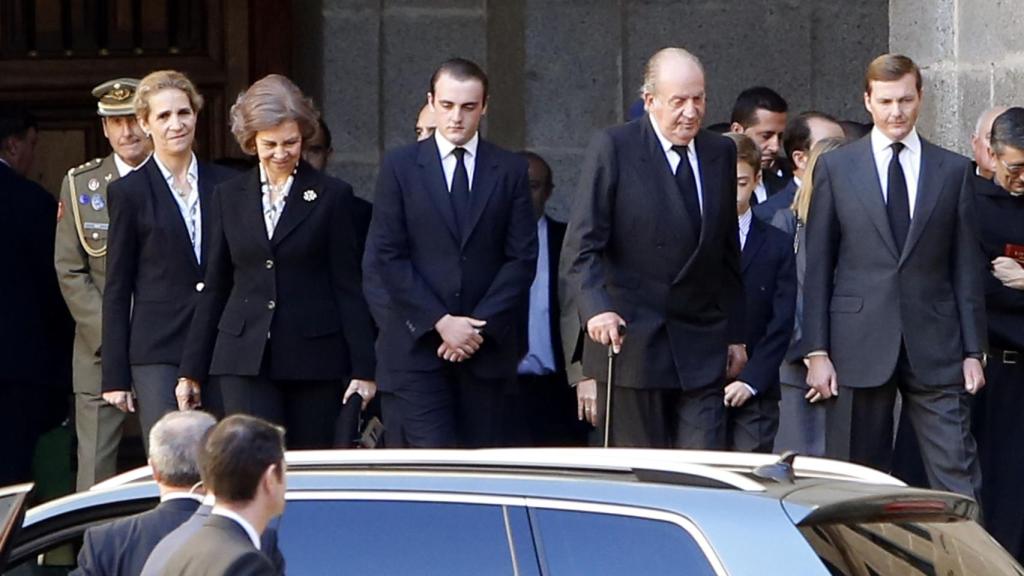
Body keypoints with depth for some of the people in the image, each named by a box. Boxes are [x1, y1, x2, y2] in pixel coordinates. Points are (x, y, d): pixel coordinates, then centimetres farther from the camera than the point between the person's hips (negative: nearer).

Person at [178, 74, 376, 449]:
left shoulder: (331, 196, 3)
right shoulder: (229, 198, 10)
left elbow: (348, 287, 2)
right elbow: (215, 288, 14)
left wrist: (362, 369, -3)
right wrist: (192, 371, 12)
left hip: (314, 361, -1)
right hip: (245, 361, 1)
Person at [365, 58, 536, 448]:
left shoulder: (510, 171, 8)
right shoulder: (400, 167, 4)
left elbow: (522, 257, 3)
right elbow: (387, 257, -1)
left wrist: (480, 326, -8)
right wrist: (440, 322, -10)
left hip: (488, 345, 2)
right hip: (417, 343, -2)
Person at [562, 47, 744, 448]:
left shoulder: (721, 153, 11)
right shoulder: (613, 149, -5)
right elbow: (581, 248, -10)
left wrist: (735, 334, 17)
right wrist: (596, 309, -26)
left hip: (701, 351, 4)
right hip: (630, 345, -4)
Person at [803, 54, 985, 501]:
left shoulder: (953, 171, 9)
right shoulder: (835, 168, 7)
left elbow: (967, 268, 9)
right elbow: (817, 267, 5)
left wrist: (973, 351, 3)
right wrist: (817, 351, -1)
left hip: (935, 350, 0)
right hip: (860, 347, 0)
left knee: (958, 478, -6)